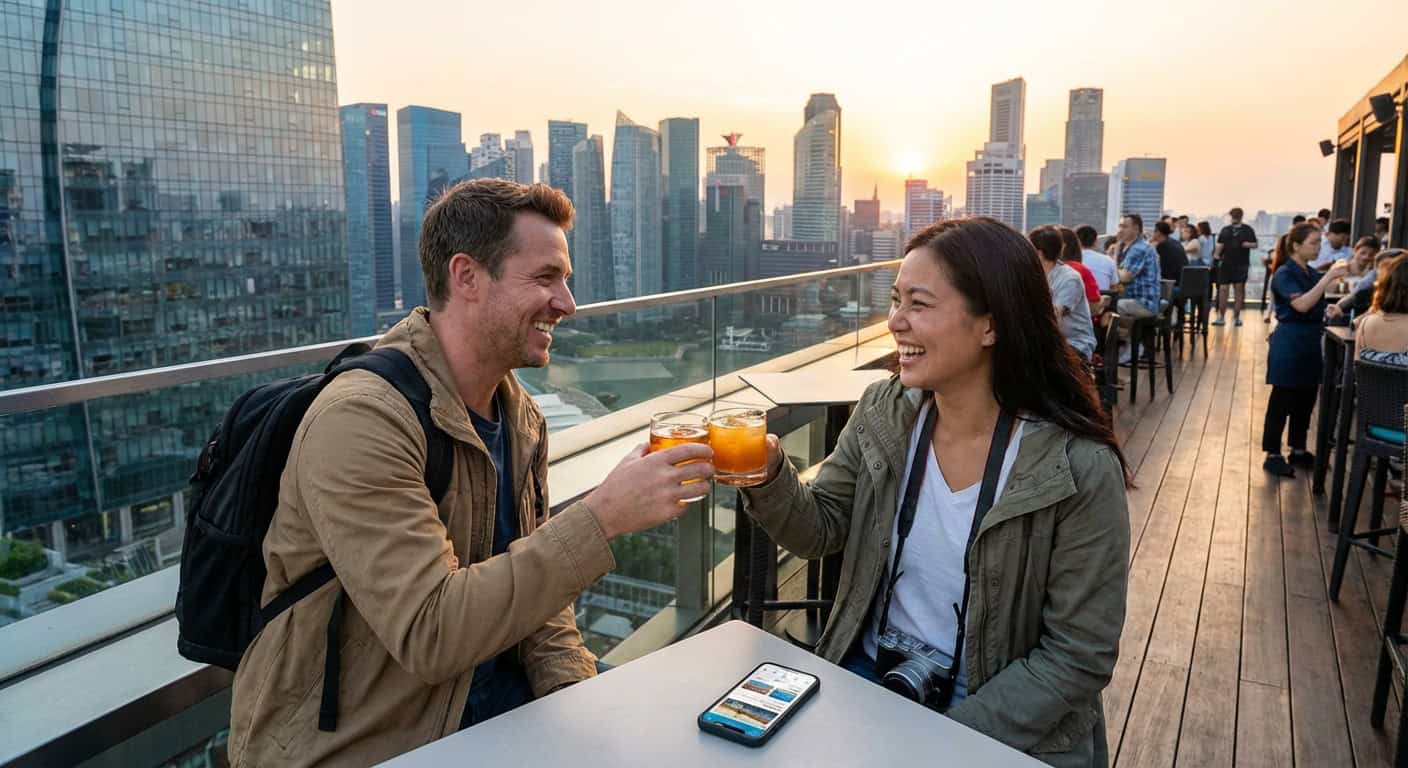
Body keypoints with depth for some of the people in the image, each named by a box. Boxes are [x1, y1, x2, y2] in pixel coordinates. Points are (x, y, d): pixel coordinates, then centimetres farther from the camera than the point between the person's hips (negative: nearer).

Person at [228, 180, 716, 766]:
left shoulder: (520, 418, 2)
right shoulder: (360, 422, -22)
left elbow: (533, 581, 7)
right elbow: (428, 632, -28)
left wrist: (574, 691, -8)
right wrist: (602, 516, -30)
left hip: (493, 707, 7)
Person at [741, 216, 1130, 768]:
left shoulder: (1078, 469, -19)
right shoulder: (883, 412, -6)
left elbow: (1079, 656, -13)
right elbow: (820, 530, 1)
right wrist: (770, 476, -19)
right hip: (869, 676, 3)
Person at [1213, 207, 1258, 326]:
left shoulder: (1247, 230, 5)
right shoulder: (1225, 230, 9)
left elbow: (1255, 244, 5)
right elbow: (1220, 244, 6)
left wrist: (1248, 244, -15)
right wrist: (1216, 255, -11)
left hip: (1241, 265, -1)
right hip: (1226, 264, 1)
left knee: (1239, 290, 1)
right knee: (1223, 289, -1)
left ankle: (1236, 317, 8)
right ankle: (1221, 317, 5)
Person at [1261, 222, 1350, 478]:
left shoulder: (1312, 274, 10)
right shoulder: (1284, 274, -13)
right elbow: (1301, 305, -28)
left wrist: (1327, 311, 1)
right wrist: (1329, 277, -29)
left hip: (1311, 342, 8)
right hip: (1289, 343, -8)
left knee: (1306, 398, 13)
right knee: (1282, 400, -1)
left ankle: (1298, 450, 25)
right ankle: (1272, 455, 7)